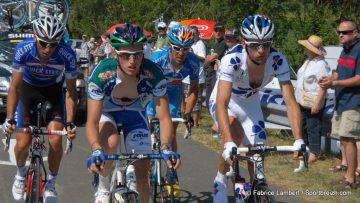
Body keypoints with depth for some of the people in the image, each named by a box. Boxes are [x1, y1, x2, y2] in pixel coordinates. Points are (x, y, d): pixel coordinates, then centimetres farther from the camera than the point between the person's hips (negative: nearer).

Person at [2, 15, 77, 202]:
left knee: (55, 139, -17)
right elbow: (15, 87, -22)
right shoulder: (23, 50, -31)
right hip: (29, 88, 0)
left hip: (54, 90, 0)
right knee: (23, 143, -10)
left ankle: (50, 184, 7)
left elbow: (71, 91, -20)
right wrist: (9, 119, -29)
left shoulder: (67, 55, -31)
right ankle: (20, 173, 23)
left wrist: (70, 123, -28)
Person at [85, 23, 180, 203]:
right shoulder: (102, 74, -36)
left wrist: (166, 148, -49)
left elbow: (164, 117, -31)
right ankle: (103, 188, -7)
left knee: (142, 173, -7)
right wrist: (96, 151, -56)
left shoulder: (153, 74, -33)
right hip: (106, 113, -2)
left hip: (135, 114, 2)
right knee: (110, 142, -34)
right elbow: (92, 122, -37)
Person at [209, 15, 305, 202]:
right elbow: (222, 104, -45)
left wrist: (298, 141, -43)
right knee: (235, 135, -31)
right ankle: (220, 181, -7)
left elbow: (290, 102, -31)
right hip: (226, 102, -3)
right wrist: (228, 143, -57)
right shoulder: (232, 61, -37)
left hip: (250, 104, 3)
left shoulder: (277, 61, -28)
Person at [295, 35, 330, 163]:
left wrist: (317, 104, -26)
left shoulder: (321, 65, -19)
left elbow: (323, 86, -23)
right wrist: (297, 98, 21)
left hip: (313, 104, -10)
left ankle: (314, 154, 4)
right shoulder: (308, 62, 12)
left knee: (313, 129, -3)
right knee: (302, 127, 16)